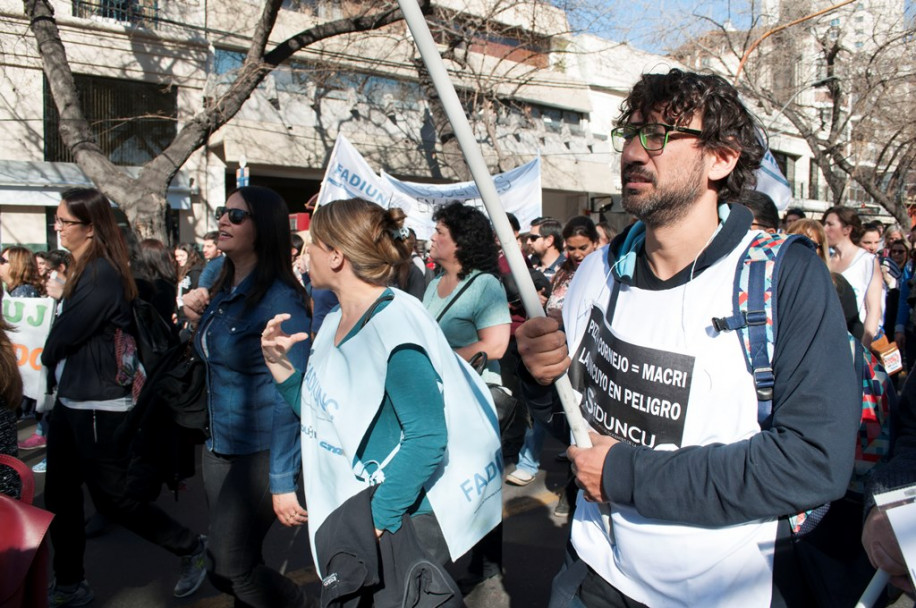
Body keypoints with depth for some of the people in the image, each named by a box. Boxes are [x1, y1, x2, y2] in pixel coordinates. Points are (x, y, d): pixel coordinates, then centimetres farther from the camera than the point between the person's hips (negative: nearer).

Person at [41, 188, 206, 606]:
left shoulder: (102, 275, -21)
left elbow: (61, 339, -16)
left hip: (100, 407, -9)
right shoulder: (86, 269, 8)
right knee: (59, 495, 15)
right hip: (71, 401, 9)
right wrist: (60, 369, -2)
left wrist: (49, 356, 4)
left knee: (110, 497, 3)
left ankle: (190, 547, 20)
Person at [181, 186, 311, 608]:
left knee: (229, 569, 0)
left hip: (260, 453, -8)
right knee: (238, 561, 17)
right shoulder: (221, 289, 6)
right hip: (218, 446, 8)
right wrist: (197, 316, 2)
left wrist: (282, 482, -23)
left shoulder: (281, 299, -19)